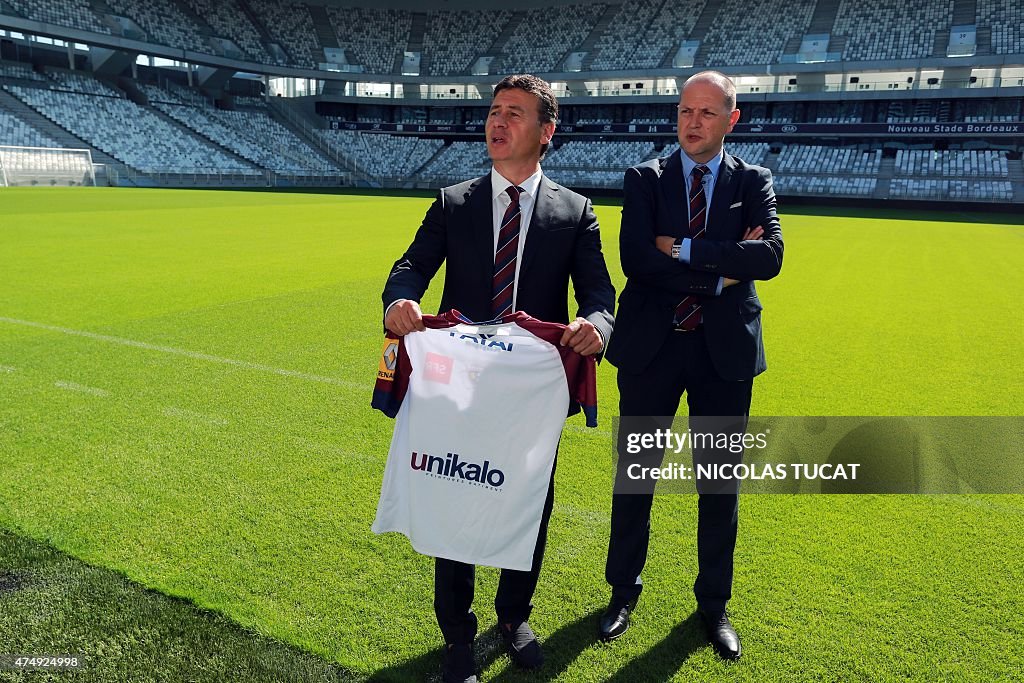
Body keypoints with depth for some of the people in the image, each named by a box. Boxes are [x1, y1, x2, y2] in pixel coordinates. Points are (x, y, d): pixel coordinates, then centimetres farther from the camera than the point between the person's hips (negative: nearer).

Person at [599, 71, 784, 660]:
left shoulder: (754, 182, 4)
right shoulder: (644, 179, 3)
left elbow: (770, 256, -14)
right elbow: (636, 258, -14)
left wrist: (684, 249, -17)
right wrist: (720, 271, -16)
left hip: (725, 350, 1)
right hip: (650, 346, 0)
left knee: (721, 484, 12)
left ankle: (714, 603, 32)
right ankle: (624, 591, 32)